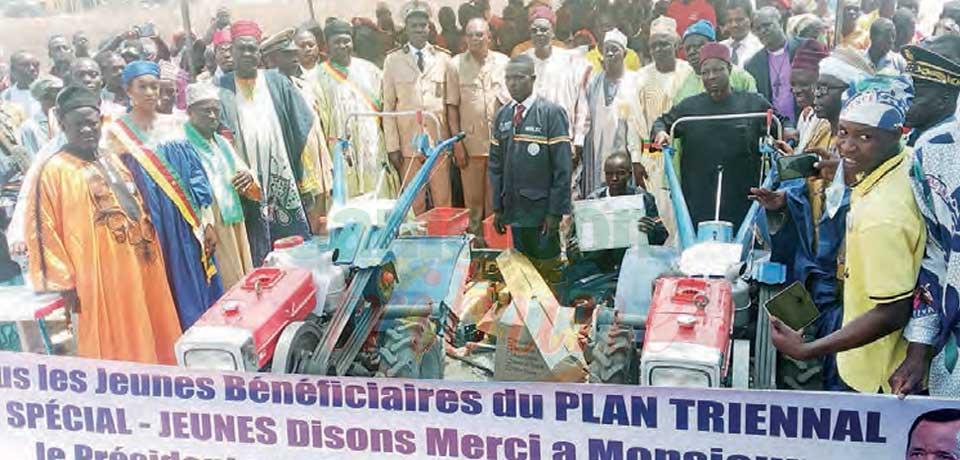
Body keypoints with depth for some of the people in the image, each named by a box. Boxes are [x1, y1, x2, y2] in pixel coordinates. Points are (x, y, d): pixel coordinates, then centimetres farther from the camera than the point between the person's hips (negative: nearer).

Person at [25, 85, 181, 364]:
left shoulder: (112, 161, 14)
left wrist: (148, 245, 17)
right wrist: (65, 283, -11)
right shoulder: (55, 170, -8)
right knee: (115, 353, 0)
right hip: (99, 277, -7)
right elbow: (44, 231, -10)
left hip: (139, 267, 7)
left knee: (150, 340, 13)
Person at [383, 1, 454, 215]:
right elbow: (388, 105, 3)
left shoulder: (443, 58, 7)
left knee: (443, 202, 3)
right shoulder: (393, 60, 5)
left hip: (439, 141, 1)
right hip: (408, 143, -1)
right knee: (414, 205, 2)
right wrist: (392, 146, -2)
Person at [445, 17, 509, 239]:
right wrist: (457, 143, -3)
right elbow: (452, 106, 2)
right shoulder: (456, 65, 2)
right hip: (471, 143, -1)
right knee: (473, 199, 3)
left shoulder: (503, 62, 5)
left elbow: (512, 101, 10)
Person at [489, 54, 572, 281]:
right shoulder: (502, 116, 8)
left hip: (542, 211, -5)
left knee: (547, 271, 4)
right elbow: (495, 164, 12)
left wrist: (555, 211, -14)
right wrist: (497, 207, 8)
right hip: (514, 210, 5)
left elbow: (562, 167, -11)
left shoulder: (552, 113, -8)